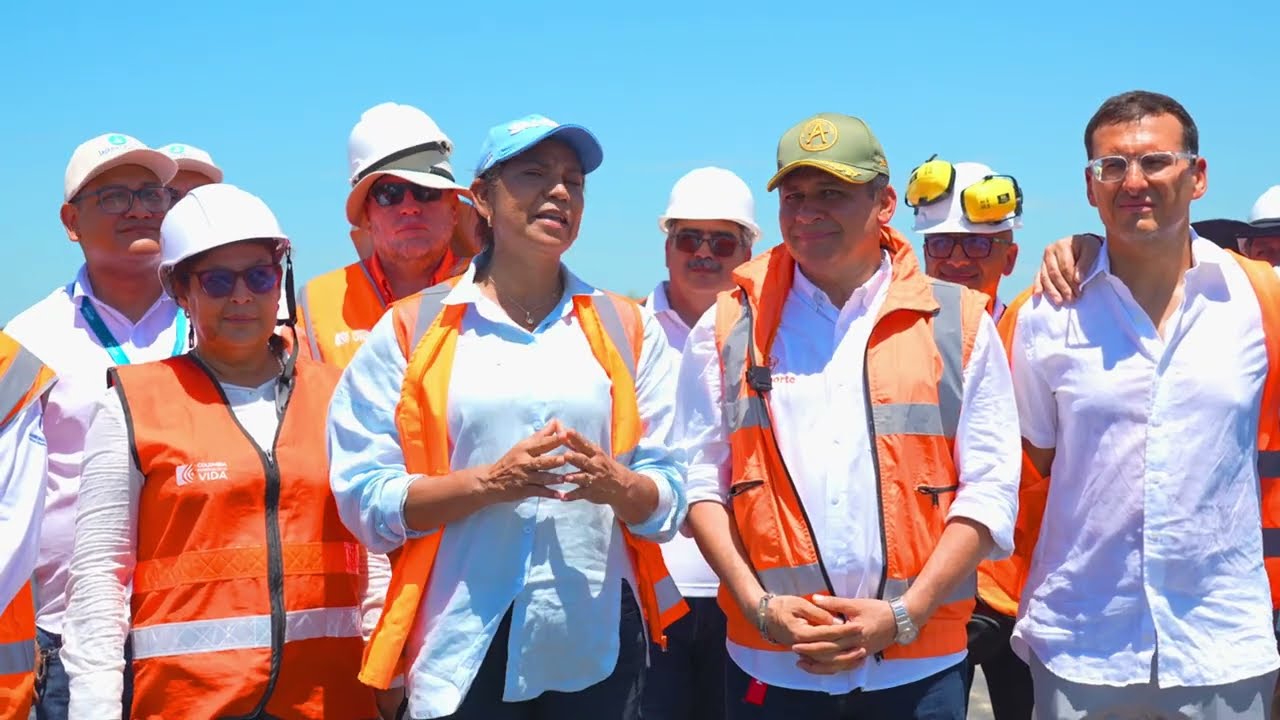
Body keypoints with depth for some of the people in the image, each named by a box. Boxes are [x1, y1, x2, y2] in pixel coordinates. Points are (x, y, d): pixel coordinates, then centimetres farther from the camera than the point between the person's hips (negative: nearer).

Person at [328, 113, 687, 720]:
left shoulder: (627, 330, 7)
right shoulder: (410, 330, 1)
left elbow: (669, 500, 4)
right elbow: (364, 499, -5)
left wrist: (616, 485, -16)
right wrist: (490, 482, -18)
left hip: (599, 649, 2)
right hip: (462, 652, -2)